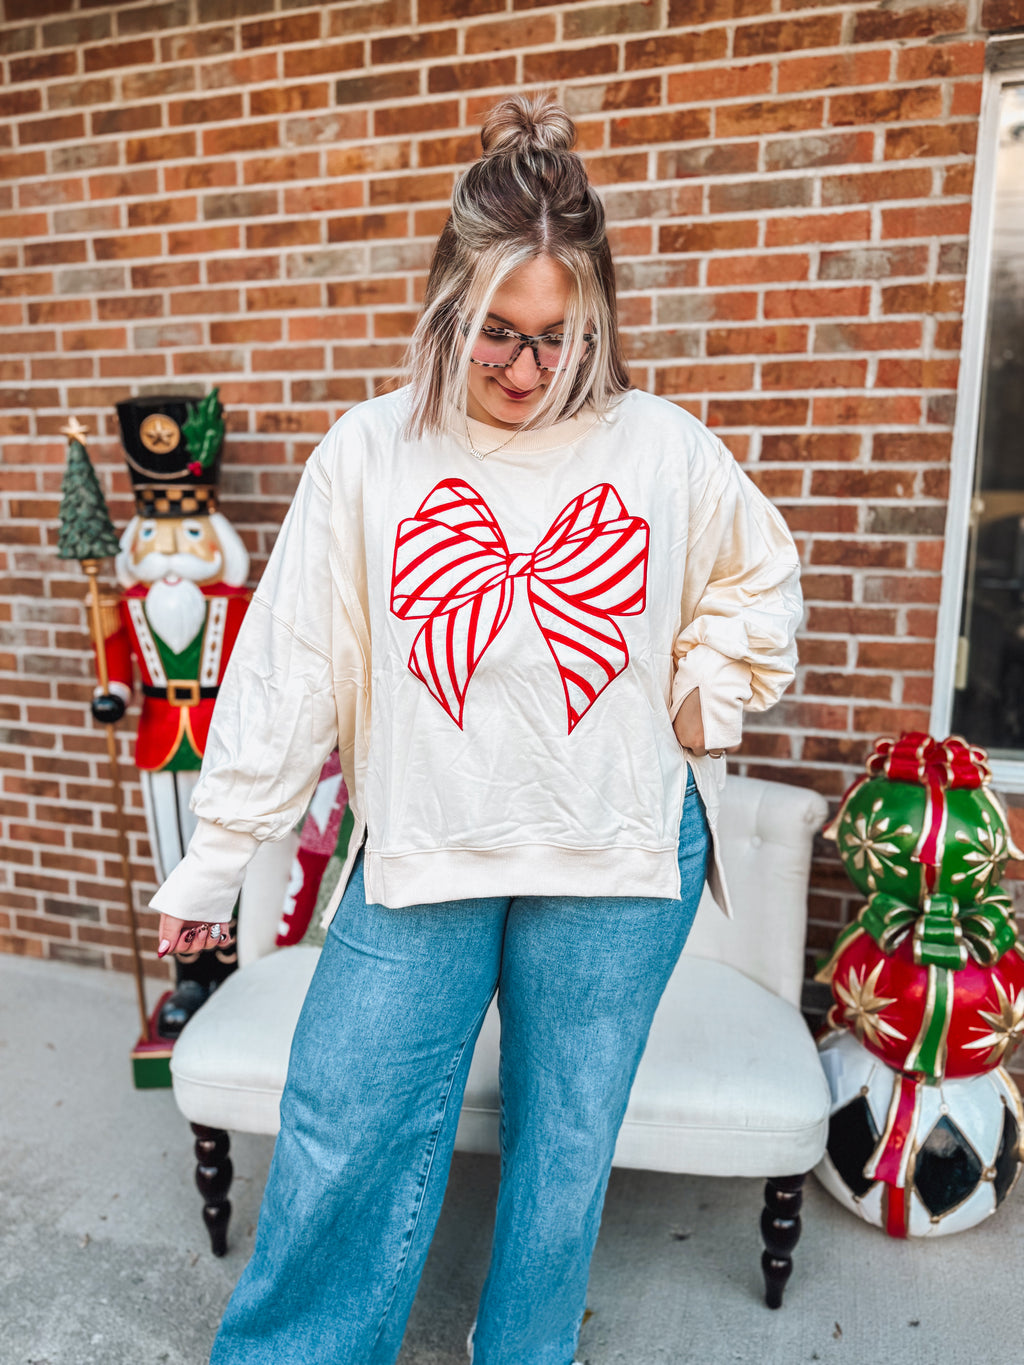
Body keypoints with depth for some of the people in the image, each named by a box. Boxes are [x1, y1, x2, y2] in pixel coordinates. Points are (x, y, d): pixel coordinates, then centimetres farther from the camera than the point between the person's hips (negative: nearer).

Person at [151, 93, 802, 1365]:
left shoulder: (661, 447, -1)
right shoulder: (371, 451, -3)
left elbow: (759, 578, 17)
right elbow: (291, 662, -3)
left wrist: (702, 708, 5)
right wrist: (214, 857, -2)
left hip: (617, 866, 1)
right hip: (420, 854, 0)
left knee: (565, 1152, 17)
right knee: (340, 1151, 6)